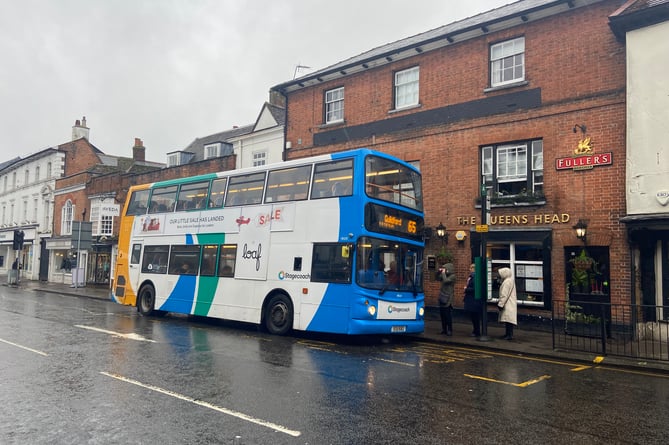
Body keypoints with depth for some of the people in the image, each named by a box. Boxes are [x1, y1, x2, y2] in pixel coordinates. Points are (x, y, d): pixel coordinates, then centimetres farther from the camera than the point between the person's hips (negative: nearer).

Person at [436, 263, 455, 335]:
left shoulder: (452, 276, -10)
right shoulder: (445, 275, 12)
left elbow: (446, 281, -24)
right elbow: (438, 278, 20)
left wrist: (443, 273, -13)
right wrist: (439, 272, 5)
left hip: (447, 298, -8)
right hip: (442, 297, 8)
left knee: (448, 315, -5)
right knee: (442, 314, 11)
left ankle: (450, 330, 0)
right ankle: (444, 329, 19)